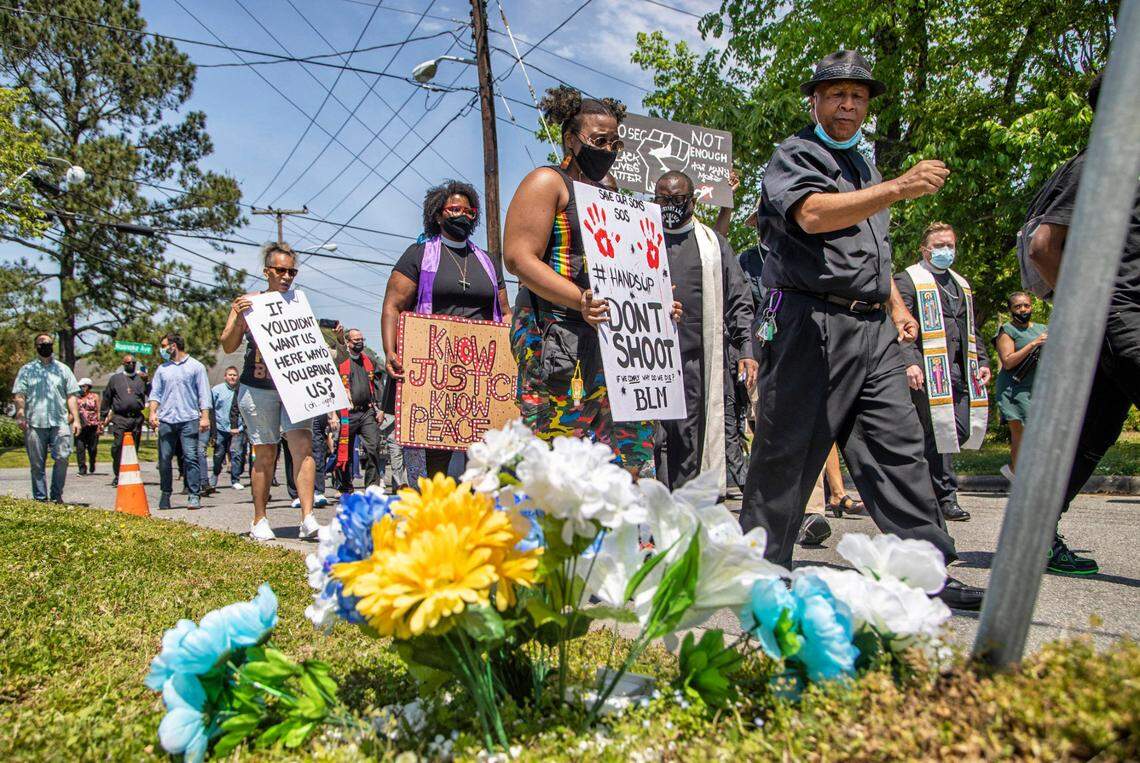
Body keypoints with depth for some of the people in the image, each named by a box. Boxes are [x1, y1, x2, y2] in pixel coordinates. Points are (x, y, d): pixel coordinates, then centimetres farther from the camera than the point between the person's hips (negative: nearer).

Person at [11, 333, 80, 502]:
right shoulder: (26, 370, 14)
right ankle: (40, 498, 10)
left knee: (62, 457, -14)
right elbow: (19, 395, 6)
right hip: (34, 423, 0)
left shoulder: (63, 369, 17)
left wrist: (76, 419, 5)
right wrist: (20, 414, -11)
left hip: (60, 422, 0)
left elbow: (71, 396, 13)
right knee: (37, 463, 3)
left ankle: (57, 495, -2)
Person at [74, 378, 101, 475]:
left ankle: (92, 465, 30)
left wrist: (99, 426, -3)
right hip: (80, 427, 2)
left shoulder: (94, 397, 6)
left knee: (92, 448, 4)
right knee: (80, 448, -7)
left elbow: (98, 412, 4)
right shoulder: (76, 398, 13)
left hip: (92, 426, -2)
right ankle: (82, 470, -5)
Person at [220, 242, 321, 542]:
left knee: (303, 444, -15)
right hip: (257, 389, -2)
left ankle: (308, 520, -16)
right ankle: (259, 521, 19)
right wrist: (238, 318, -17)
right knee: (265, 455, 4)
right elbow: (228, 346, -1)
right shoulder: (249, 302, 2)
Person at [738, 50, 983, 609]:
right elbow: (813, 214, -22)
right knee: (788, 448, -3)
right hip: (811, 323, -7)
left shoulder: (864, 168, 25)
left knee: (898, 445, 2)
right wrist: (899, 188, -31)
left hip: (872, 330, 8)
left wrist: (895, 306, 20)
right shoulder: (794, 155, 0)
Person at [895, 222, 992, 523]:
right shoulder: (908, 279, 3)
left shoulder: (962, 284, 26)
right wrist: (909, 362, -20)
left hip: (961, 372, 7)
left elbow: (972, 329, 28)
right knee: (939, 430, -8)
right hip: (929, 370, -7)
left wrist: (982, 361, 15)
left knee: (962, 430, 3)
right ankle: (945, 498, 0)